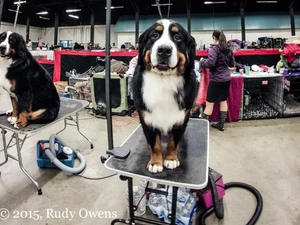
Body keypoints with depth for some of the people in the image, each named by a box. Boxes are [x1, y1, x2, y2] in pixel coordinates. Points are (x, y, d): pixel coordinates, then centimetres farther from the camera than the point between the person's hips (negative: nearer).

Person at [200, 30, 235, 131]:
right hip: (226, 78, 7)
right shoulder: (228, 49, 11)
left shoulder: (215, 48, -12)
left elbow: (210, 63, -22)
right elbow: (232, 64, 19)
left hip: (216, 79, -7)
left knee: (209, 102, 0)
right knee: (223, 100, 13)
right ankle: (221, 124, 21)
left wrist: (202, 61, -4)